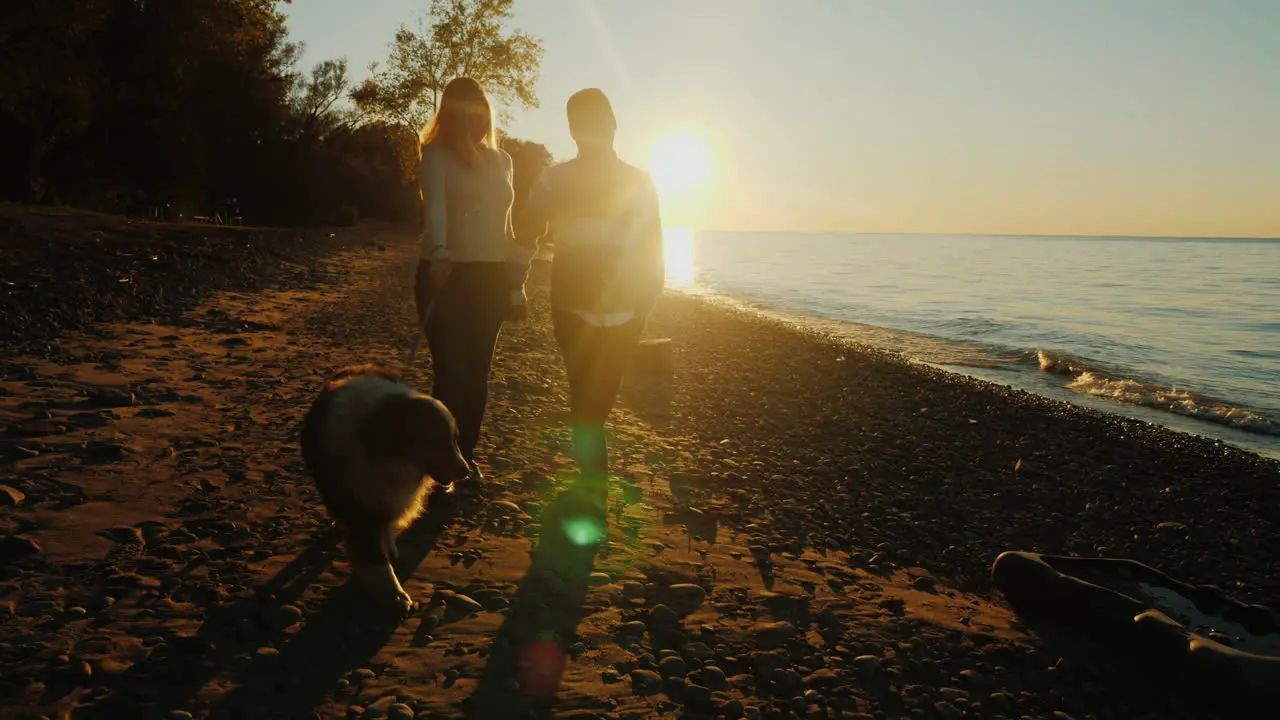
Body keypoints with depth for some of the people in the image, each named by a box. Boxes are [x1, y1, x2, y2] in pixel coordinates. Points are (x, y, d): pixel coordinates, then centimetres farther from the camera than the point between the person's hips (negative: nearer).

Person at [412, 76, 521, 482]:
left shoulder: (501, 160, 15)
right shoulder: (437, 154, -2)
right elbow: (434, 206, -20)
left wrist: (515, 277, 13)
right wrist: (439, 255, -37)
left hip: (489, 276, 5)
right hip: (446, 274, -5)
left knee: (477, 372, 8)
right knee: (452, 371, -8)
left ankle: (466, 454, 20)